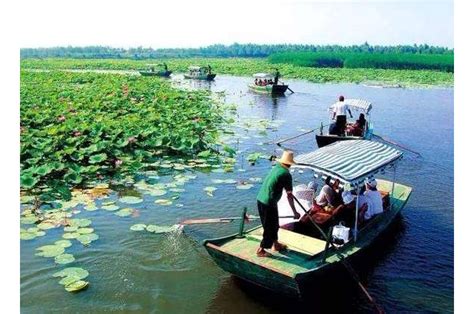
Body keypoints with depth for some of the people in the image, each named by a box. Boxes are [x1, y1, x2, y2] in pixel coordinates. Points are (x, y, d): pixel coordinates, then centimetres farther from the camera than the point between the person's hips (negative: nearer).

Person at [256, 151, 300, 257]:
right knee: (270, 227, 7)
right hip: (269, 204, -8)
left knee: (274, 224, 23)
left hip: (260, 200, 8)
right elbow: (289, 195, -13)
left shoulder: (276, 168, 10)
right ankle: (261, 250, 16)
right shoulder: (286, 174, -14)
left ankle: (275, 244, 38)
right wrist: (294, 212, -7)